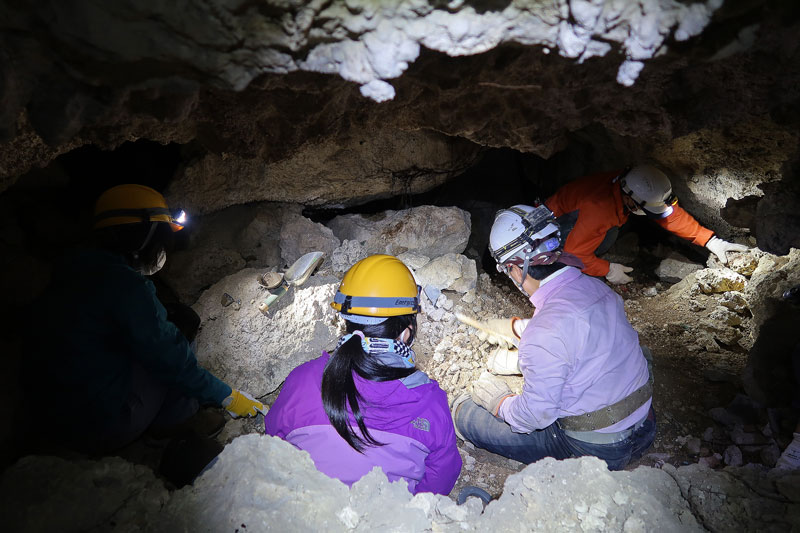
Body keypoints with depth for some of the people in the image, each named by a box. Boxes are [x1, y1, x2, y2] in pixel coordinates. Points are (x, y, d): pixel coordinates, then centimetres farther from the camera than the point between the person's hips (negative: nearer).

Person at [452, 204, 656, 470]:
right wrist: (516, 327, 28)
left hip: (595, 450, -8)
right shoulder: (597, 287, -5)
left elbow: (535, 415, -25)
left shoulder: (545, 331, -31)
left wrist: (497, 401, -4)